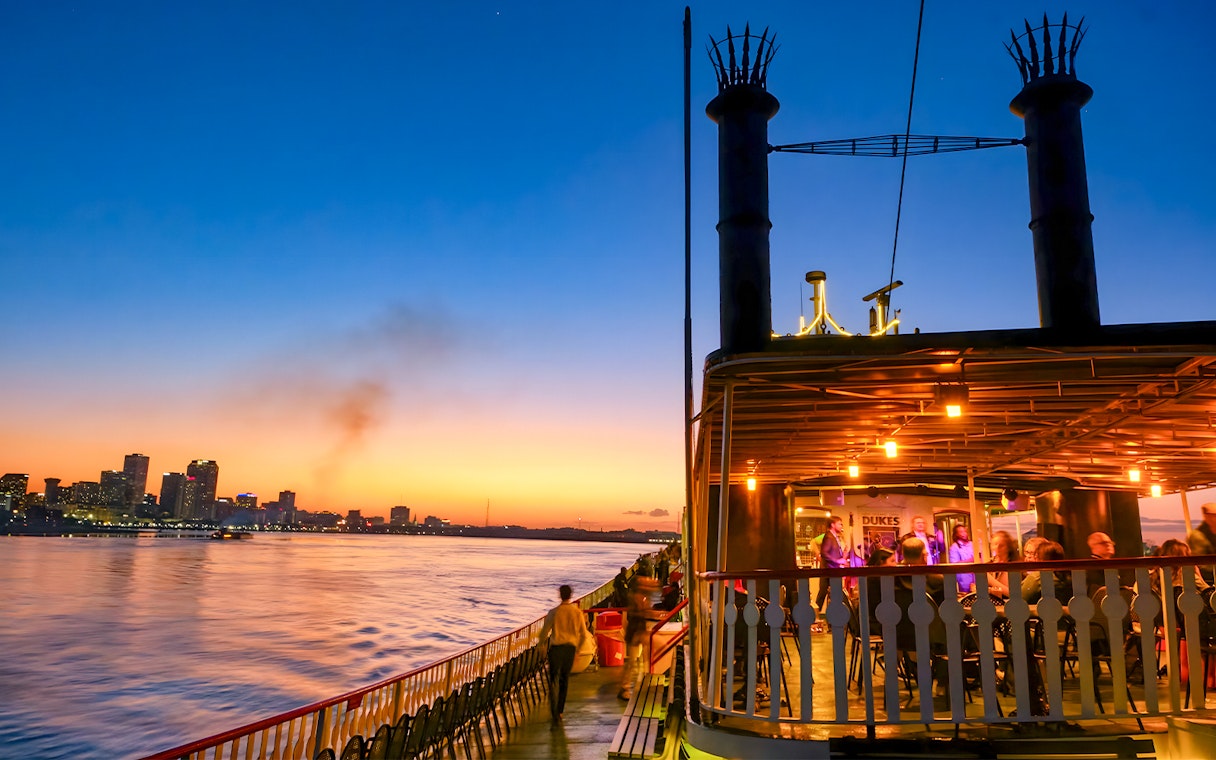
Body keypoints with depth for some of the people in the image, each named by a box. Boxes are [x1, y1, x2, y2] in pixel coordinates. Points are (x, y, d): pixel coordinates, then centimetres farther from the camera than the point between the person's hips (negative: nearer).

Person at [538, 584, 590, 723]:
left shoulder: (554, 612, -9)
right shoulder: (577, 612, -1)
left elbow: (545, 631, -4)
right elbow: (584, 634, 5)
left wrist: (541, 644, 15)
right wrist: (578, 647, 21)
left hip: (556, 647, -3)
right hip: (571, 647, 3)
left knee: (554, 679, 1)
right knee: (565, 679, 17)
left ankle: (554, 712, -12)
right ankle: (560, 710, 24)